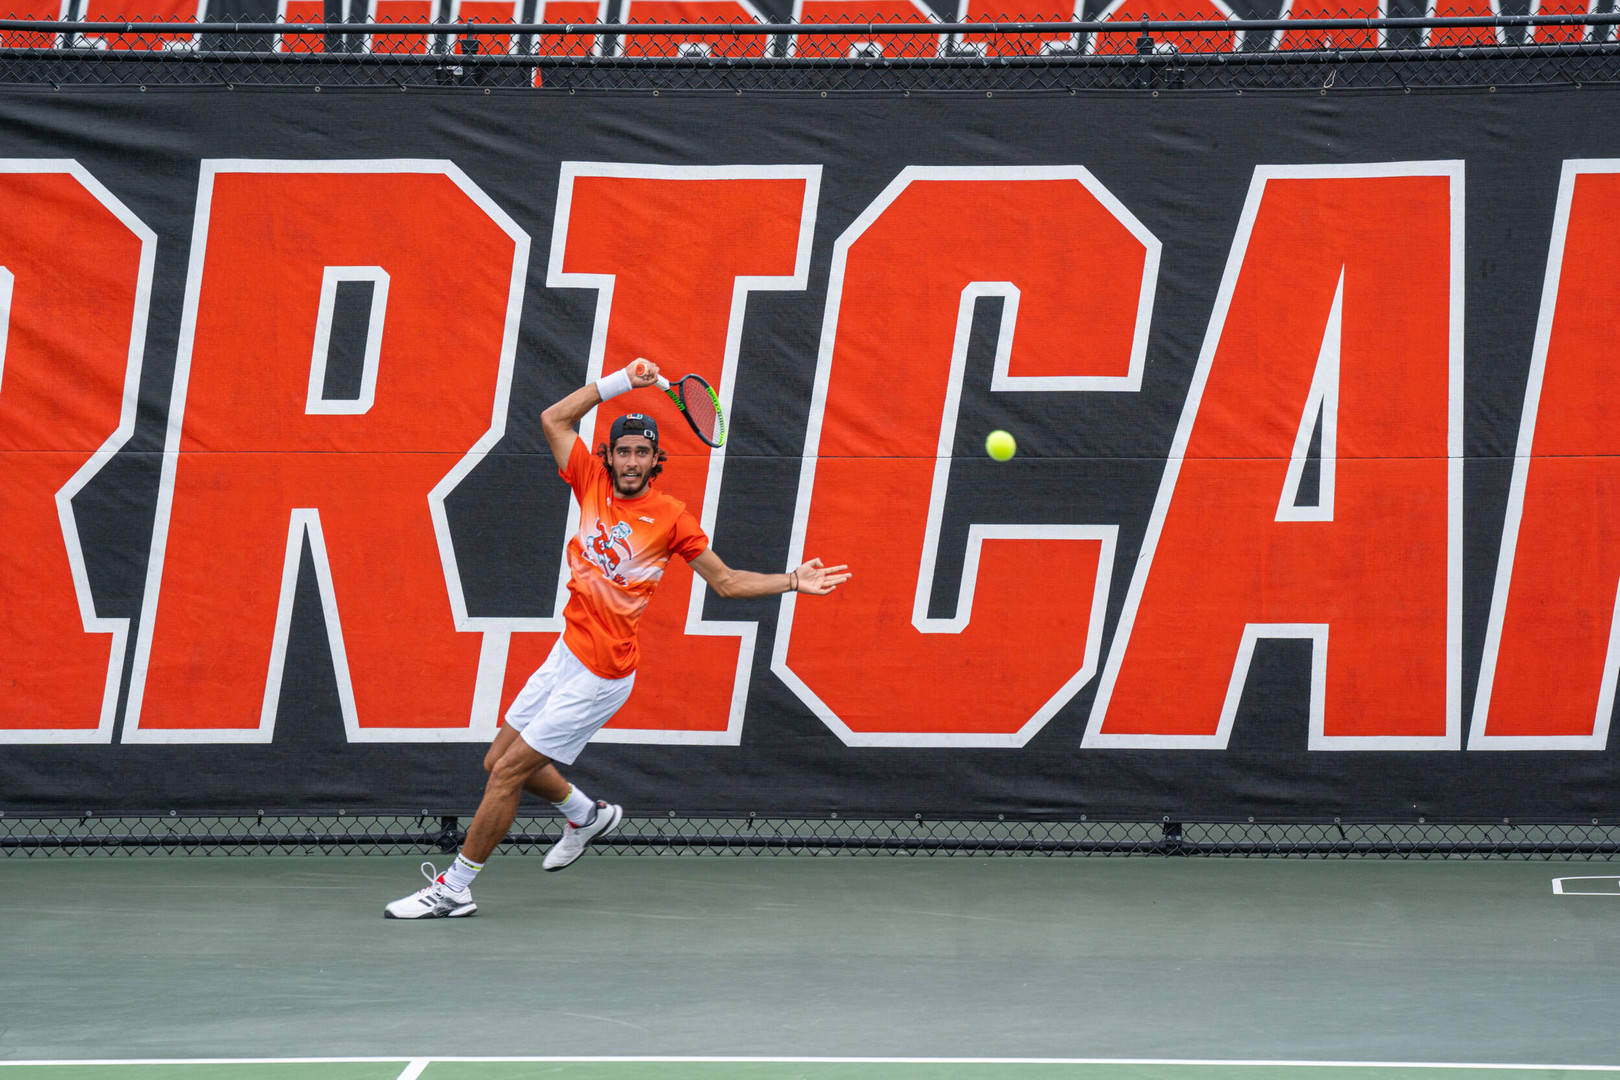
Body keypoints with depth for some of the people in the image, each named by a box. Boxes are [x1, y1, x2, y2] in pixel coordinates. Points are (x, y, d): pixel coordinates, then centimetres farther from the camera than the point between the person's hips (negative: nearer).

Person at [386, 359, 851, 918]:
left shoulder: (671, 518, -9)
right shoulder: (594, 483, 3)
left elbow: (726, 580, 1)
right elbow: (555, 418, 5)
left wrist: (793, 581, -6)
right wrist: (621, 381, -1)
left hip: (600, 676, -6)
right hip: (566, 655, 7)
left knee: (508, 772, -7)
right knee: (500, 758, 15)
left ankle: (454, 887, 1)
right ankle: (588, 814, 37)